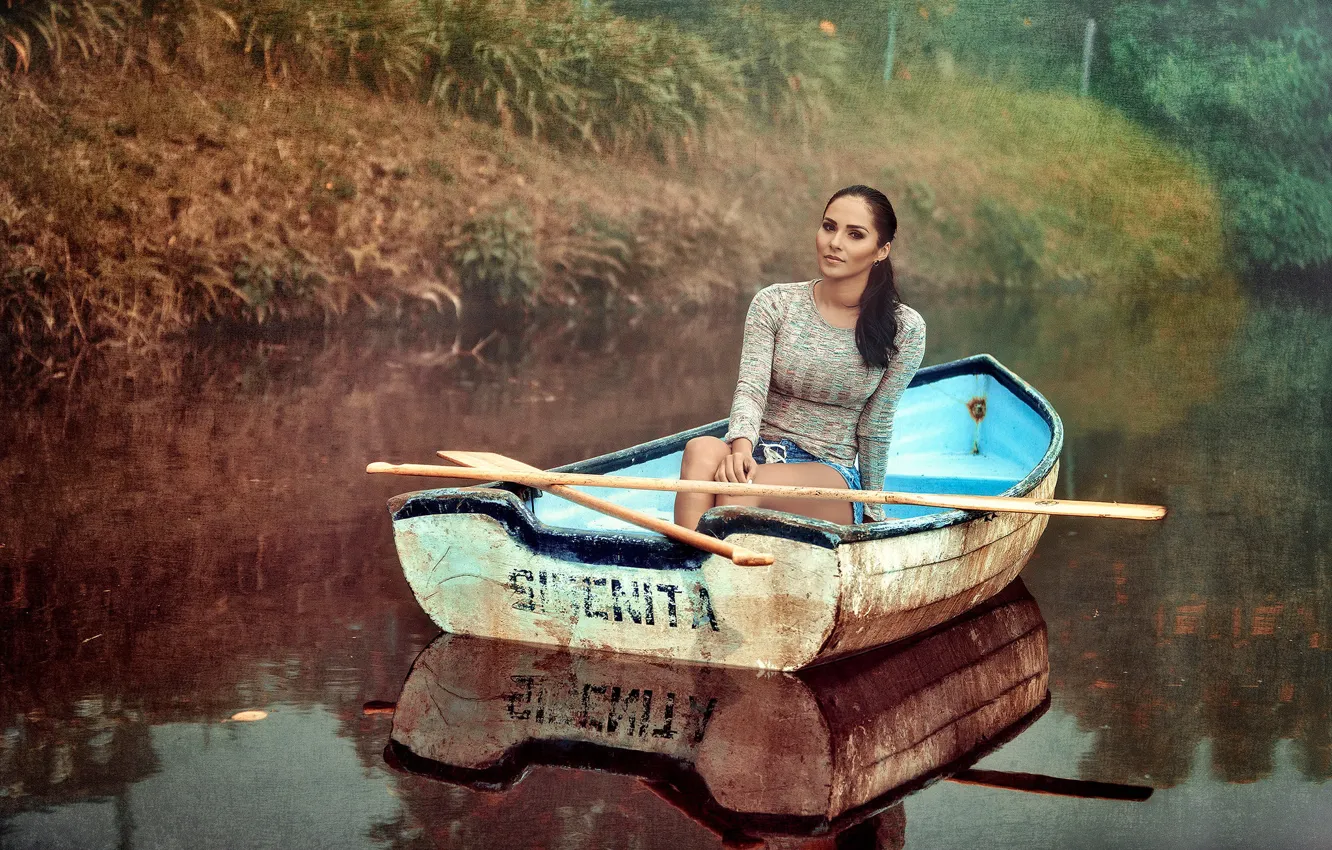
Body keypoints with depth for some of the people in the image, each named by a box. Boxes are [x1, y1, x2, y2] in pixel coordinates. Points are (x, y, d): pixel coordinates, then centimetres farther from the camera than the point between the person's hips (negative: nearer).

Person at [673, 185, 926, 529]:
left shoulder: (904, 329, -2)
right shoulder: (774, 303, 2)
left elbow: (876, 426, 4)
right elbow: (750, 389, -10)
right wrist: (742, 447, -30)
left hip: (832, 475, -2)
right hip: (761, 456, 2)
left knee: (746, 485, -36)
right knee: (702, 450, -35)